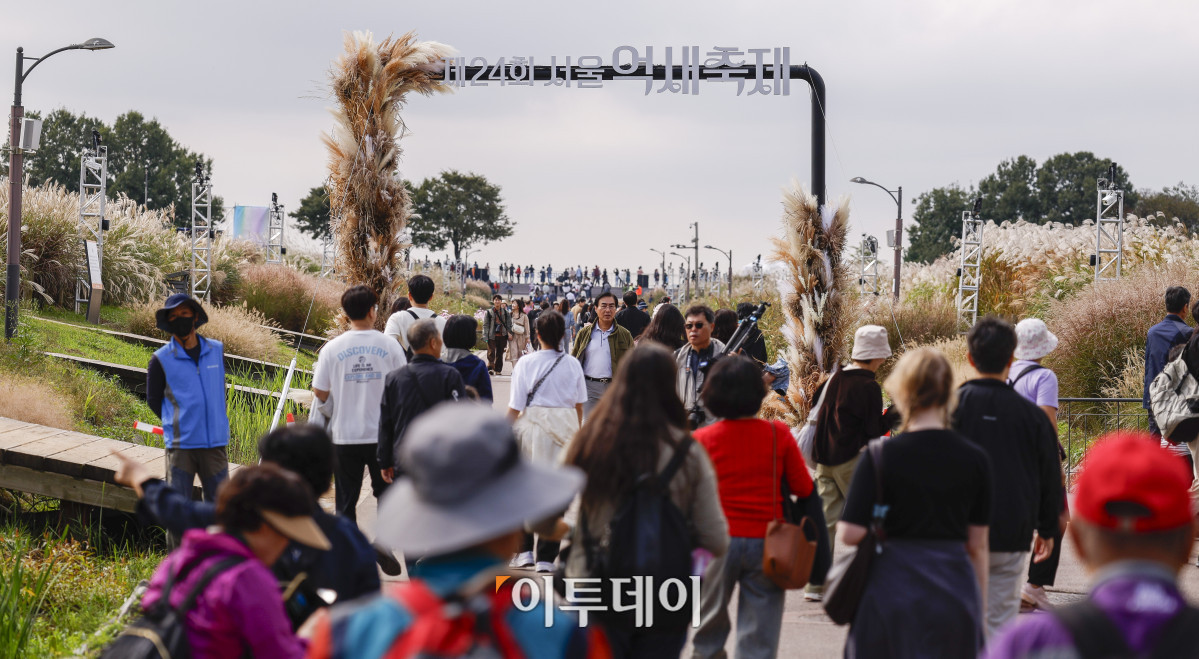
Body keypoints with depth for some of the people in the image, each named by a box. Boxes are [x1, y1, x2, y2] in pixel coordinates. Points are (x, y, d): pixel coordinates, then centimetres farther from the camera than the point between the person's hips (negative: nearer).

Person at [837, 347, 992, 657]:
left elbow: (850, 534, -12)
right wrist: (979, 610, 14)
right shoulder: (975, 459, 0)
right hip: (954, 597, 2)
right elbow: (977, 545, 5)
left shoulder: (879, 456, -9)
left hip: (891, 592, -2)